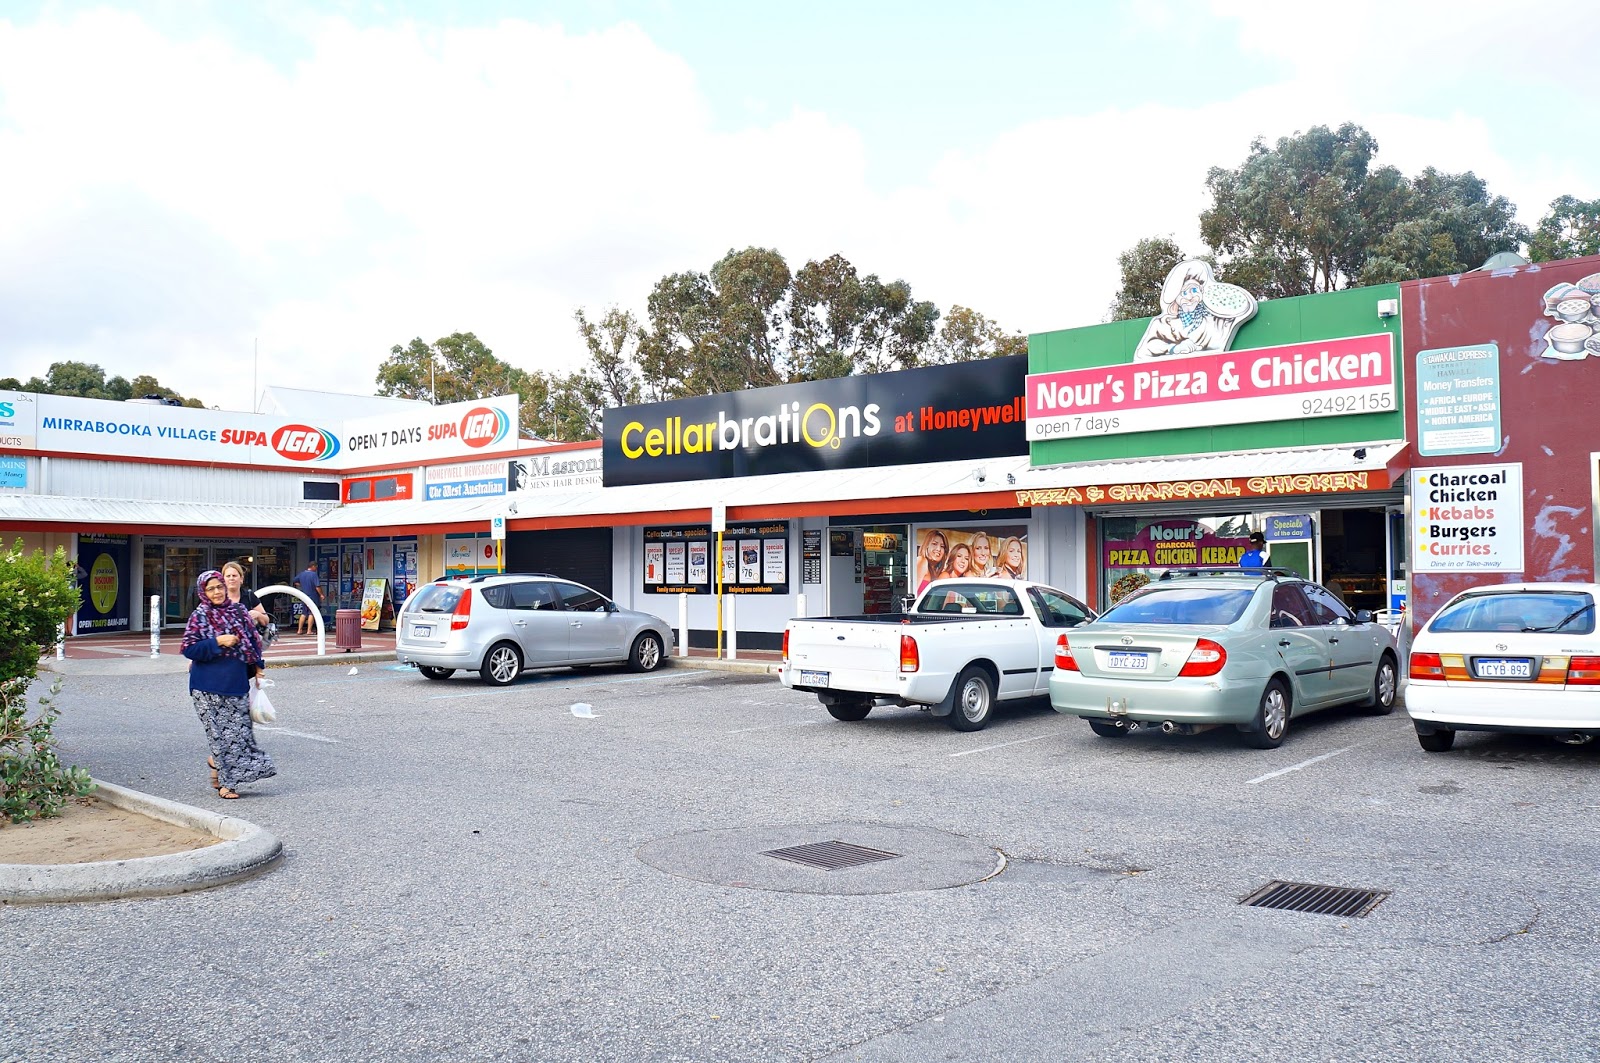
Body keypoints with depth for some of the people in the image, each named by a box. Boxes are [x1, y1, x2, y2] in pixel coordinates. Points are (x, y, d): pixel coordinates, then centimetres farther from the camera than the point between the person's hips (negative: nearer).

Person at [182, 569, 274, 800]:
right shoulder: (199, 617, -4)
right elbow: (189, 649, -9)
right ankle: (226, 781, 11)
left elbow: (253, 640, 17)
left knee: (240, 729, 5)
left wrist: (257, 667, 14)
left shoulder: (238, 611, 8)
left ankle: (216, 762, 32)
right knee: (220, 731, 0)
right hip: (210, 687, -4)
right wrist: (217, 642, -18)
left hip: (237, 684, 4)